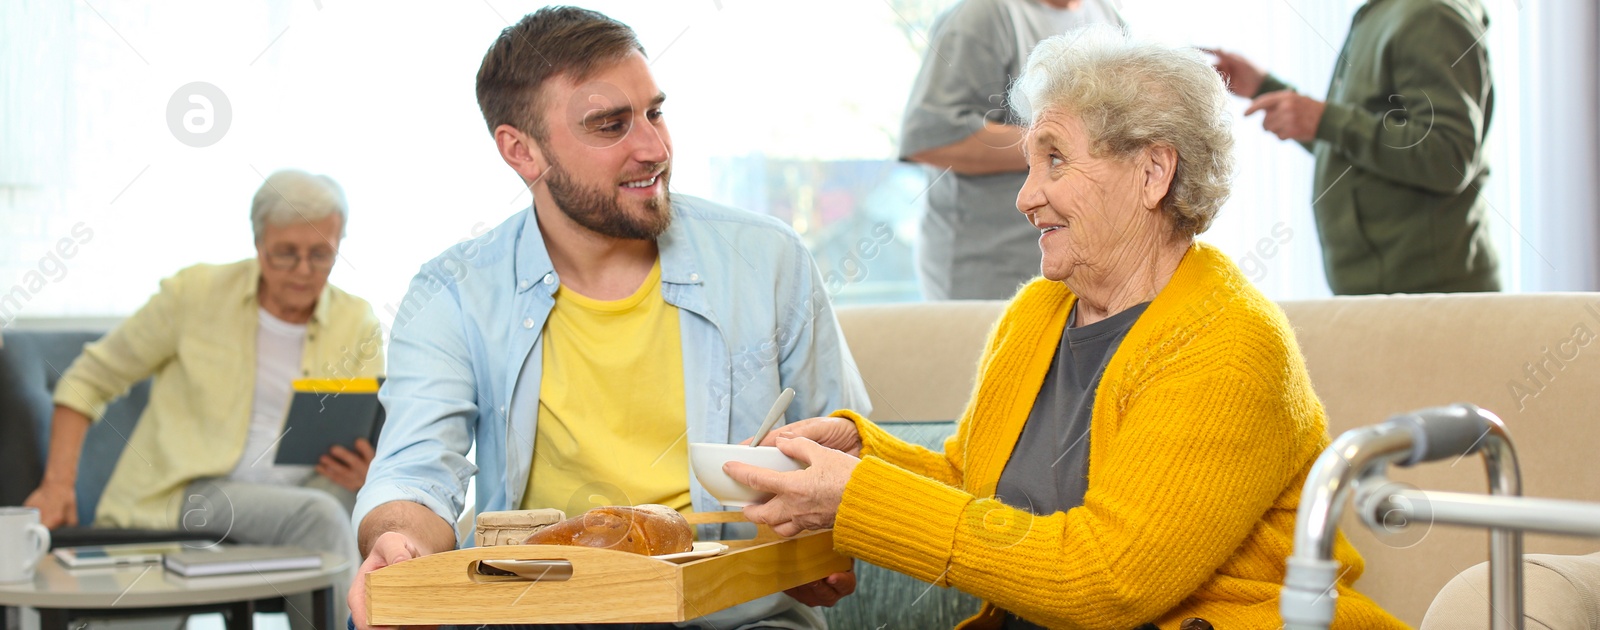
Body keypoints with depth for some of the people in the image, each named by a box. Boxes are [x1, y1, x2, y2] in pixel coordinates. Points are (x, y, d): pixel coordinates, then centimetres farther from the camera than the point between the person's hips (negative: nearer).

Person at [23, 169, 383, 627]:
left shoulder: (358, 326, 9)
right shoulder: (195, 293, 3)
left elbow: (373, 448, 6)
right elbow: (89, 379, 8)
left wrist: (367, 473, -19)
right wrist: (58, 483, -4)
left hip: (297, 484, 3)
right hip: (184, 491, -3)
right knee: (318, 515, -33)